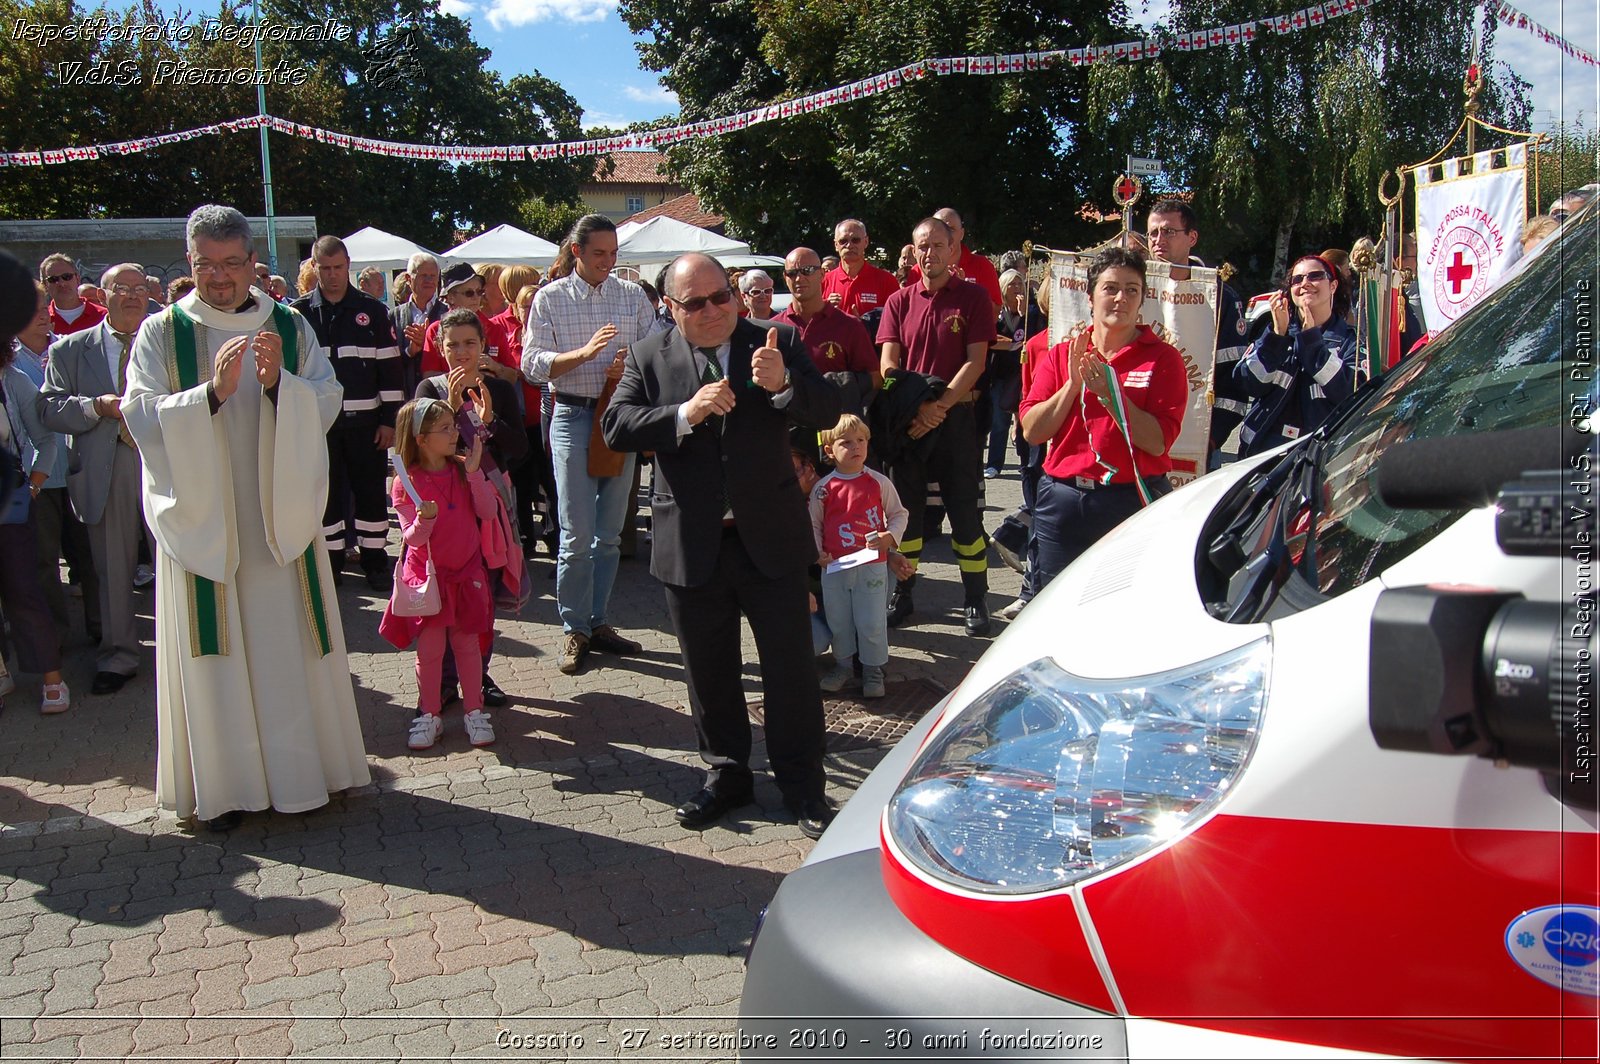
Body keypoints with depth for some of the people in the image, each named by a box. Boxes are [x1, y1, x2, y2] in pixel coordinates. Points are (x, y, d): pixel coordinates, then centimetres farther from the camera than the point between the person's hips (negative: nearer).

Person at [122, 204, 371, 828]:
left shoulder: (291, 328, 6)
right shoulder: (162, 333, 2)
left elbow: (327, 405, -2)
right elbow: (141, 416, -9)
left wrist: (278, 383, -21)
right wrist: (213, 392, -23)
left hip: (280, 513, 1)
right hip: (201, 515, -1)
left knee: (289, 639, 5)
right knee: (215, 650, 1)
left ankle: (302, 764, 17)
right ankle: (224, 782, 12)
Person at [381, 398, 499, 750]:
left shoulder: (462, 469, -1)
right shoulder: (406, 483, -11)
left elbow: (487, 512, -9)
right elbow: (412, 538, -12)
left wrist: (474, 472, -18)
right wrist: (425, 519, -33)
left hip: (466, 572, 2)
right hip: (427, 575, -2)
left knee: (467, 643, 8)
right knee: (430, 648, 2)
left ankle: (474, 712, 18)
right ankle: (430, 715, 16)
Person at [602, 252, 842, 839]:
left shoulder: (777, 342, -1)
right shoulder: (649, 357, 1)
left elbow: (828, 409, -8)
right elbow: (616, 426, -8)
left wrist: (783, 383, -29)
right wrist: (685, 413, -23)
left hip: (771, 536, -1)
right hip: (691, 543, 2)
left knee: (790, 665, 5)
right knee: (708, 670, 15)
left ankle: (803, 785, 21)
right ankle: (726, 774, 33)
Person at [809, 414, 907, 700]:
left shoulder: (879, 482, -4)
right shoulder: (822, 488, -2)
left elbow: (898, 514, 5)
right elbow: (813, 524, 6)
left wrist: (889, 537, -13)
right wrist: (817, 552, -7)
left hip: (872, 566, -1)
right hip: (834, 567, 2)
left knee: (872, 621, 4)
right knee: (838, 620, 12)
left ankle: (873, 669, 20)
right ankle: (843, 664, 31)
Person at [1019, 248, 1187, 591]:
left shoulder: (1163, 357, 0)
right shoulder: (1062, 354, 8)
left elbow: (1158, 442, -12)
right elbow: (1032, 431, -1)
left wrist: (1108, 392, -16)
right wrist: (1074, 383, -11)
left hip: (1133, 502, -3)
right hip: (1062, 503, 3)